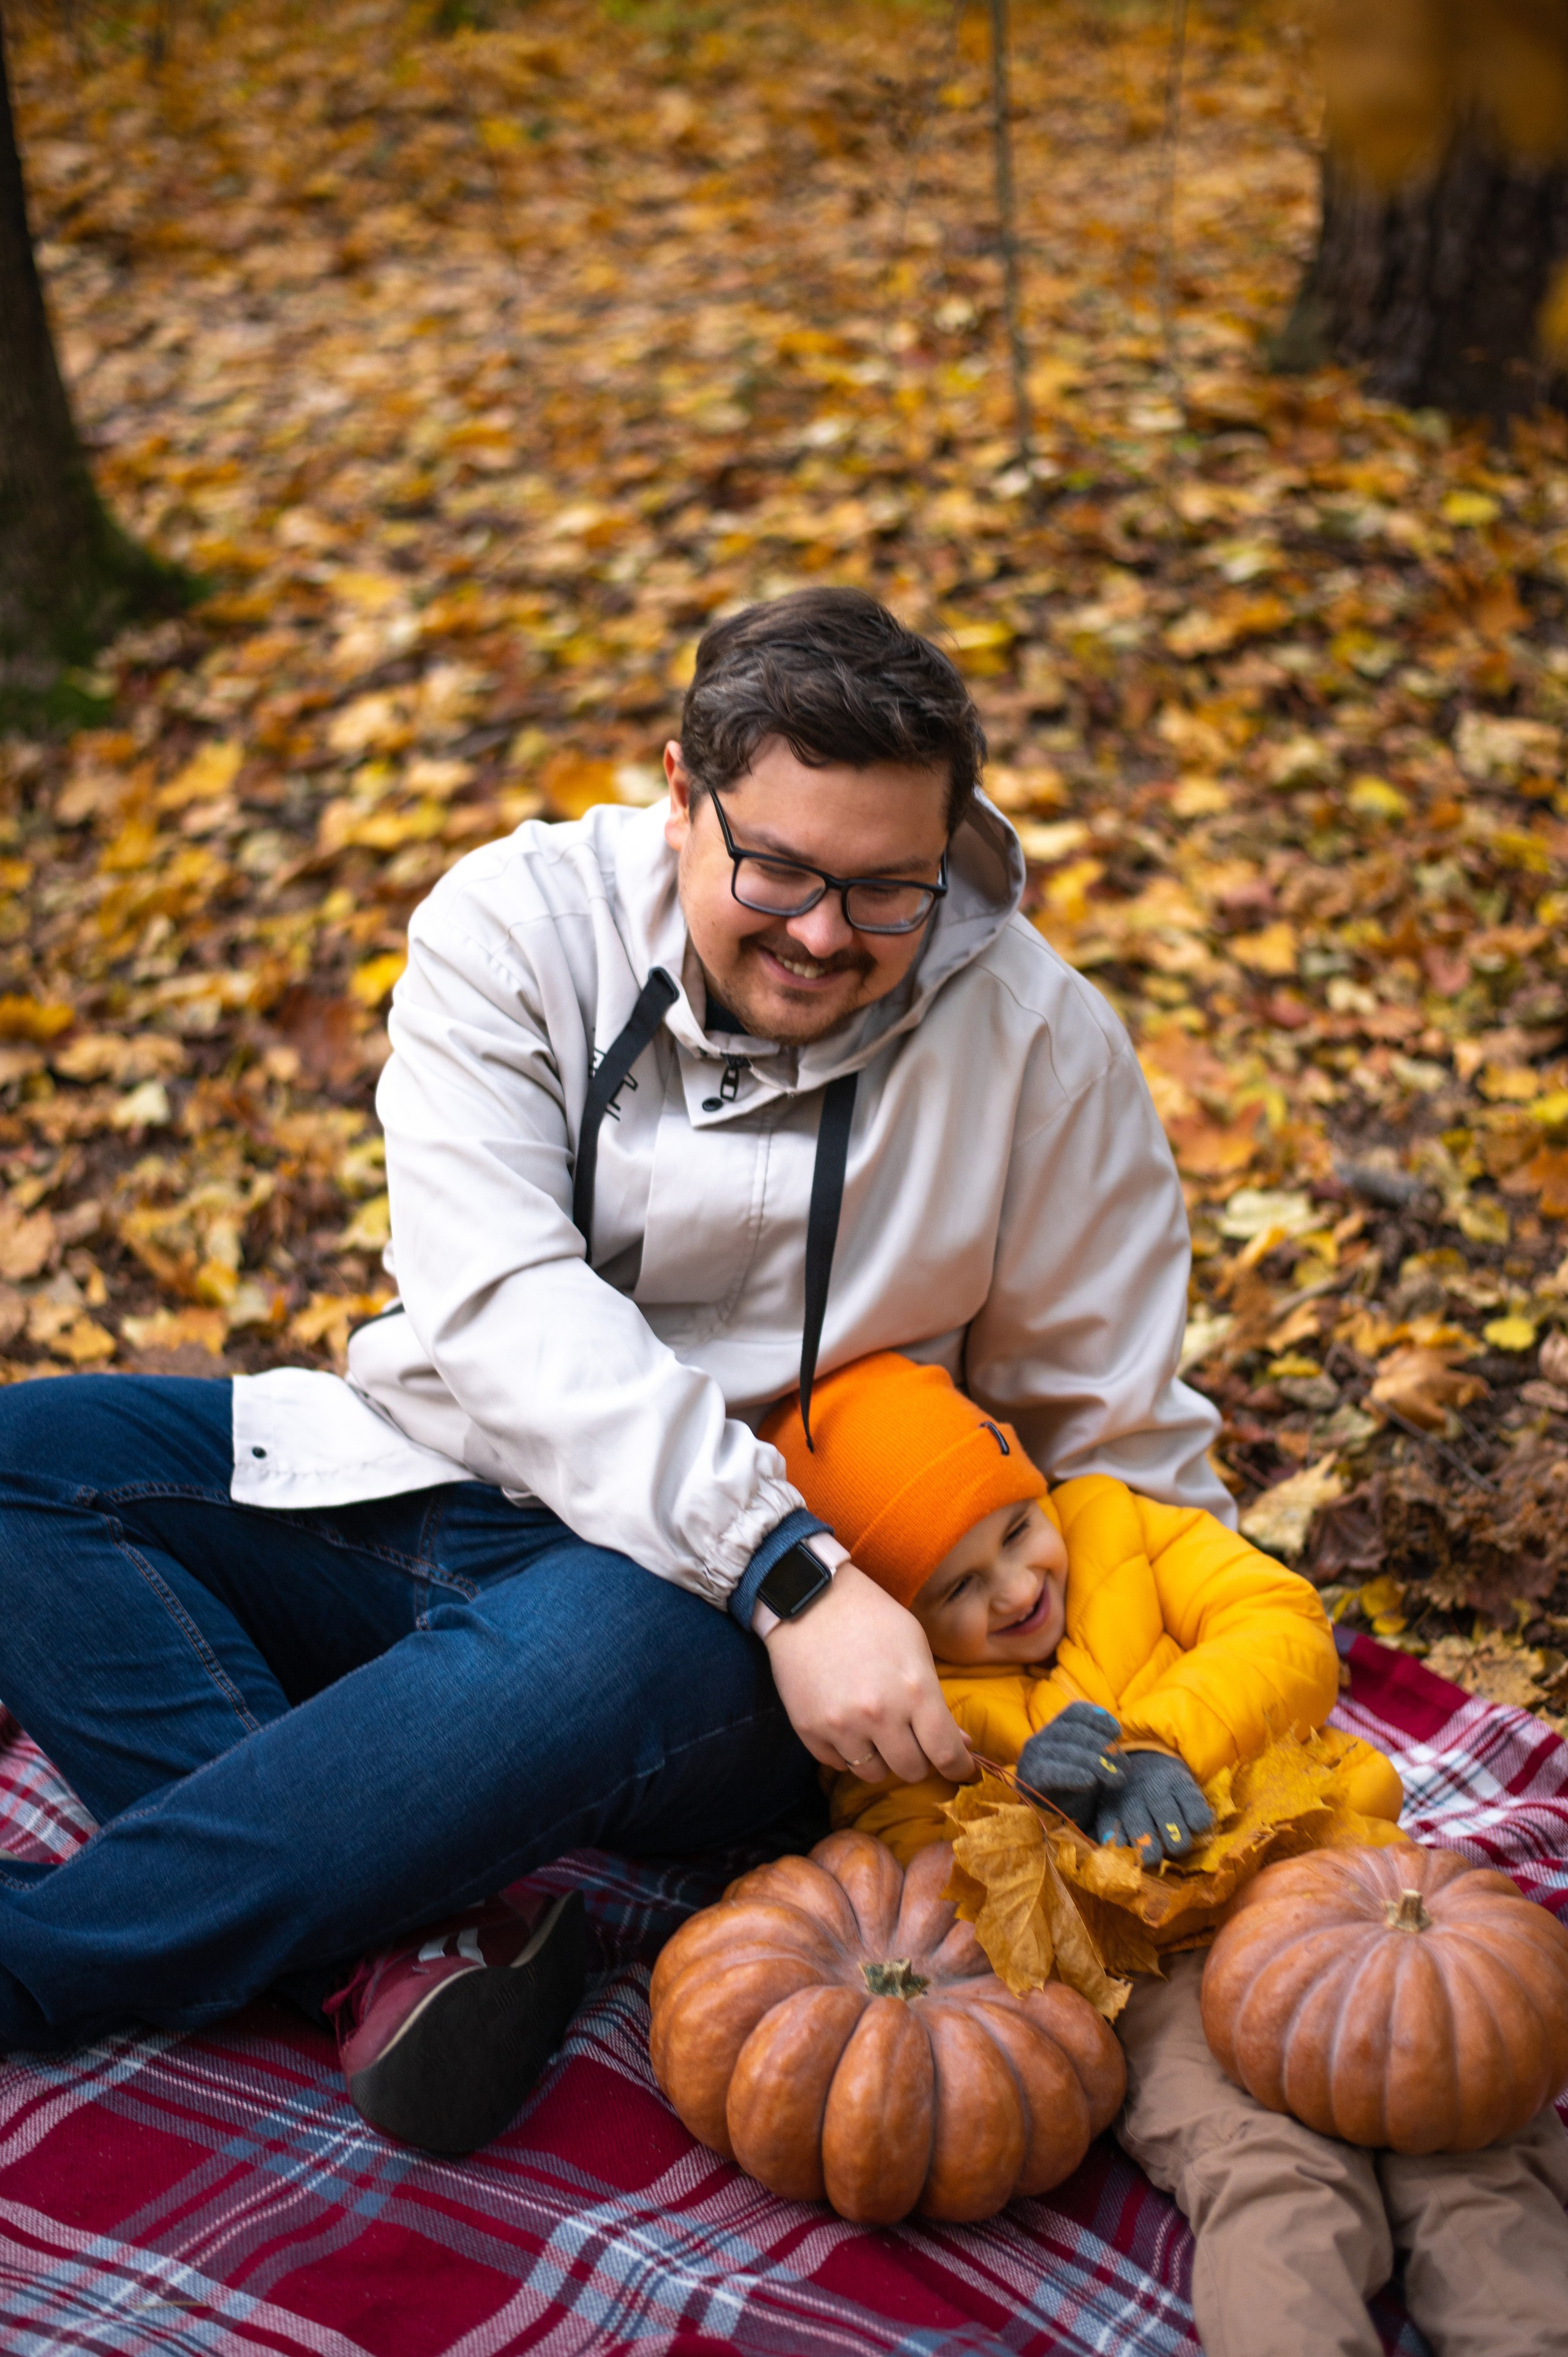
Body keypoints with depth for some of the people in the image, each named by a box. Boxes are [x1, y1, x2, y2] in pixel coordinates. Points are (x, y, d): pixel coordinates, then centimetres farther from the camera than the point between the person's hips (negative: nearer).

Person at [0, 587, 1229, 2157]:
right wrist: (786, 1567, -29)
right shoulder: (520, 924, -6)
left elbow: (1119, 1436, 6)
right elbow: (501, 1303, -19)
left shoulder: (1037, 1043, -4)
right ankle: (393, 1951, -28)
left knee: (602, 1646, -38)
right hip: (418, 1495, 3)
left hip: (723, 1624, -2)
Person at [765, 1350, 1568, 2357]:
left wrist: (1166, 1739, -10)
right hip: (1151, 1965, -3)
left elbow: (1290, 1632, 7)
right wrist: (1023, 1811, -16)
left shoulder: (1115, 1521, 15)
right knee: (1265, 2164, -31)